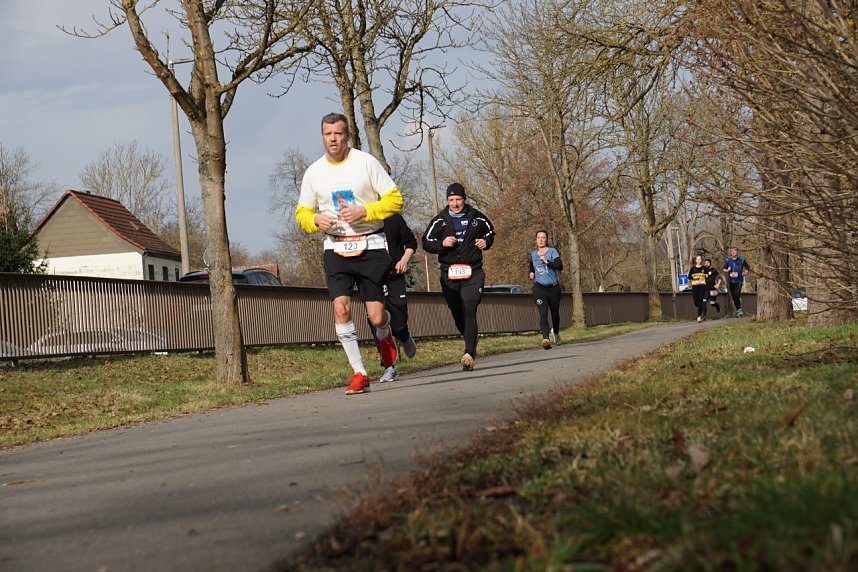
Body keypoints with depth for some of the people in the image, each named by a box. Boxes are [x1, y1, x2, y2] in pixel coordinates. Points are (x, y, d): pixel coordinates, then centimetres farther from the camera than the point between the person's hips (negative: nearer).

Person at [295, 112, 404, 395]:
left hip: (370, 246, -2)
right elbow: (302, 213, 15)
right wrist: (316, 220, -8)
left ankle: (385, 336, 34)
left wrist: (363, 212, -17)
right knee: (341, 308, -16)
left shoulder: (366, 162, -2)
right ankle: (359, 373, -6)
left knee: (376, 317, -5)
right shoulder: (314, 172, 7)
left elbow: (395, 200, -2)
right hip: (335, 248, 2)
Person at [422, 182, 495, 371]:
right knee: (457, 315, 9)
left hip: (472, 272, -2)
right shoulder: (439, 221, 4)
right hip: (449, 274, 2)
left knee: (469, 312, -16)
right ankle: (471, 345, 32)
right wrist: (442, 244, -10)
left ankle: (469, 354, -20)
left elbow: (490, 232, 24)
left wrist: (486, 242, 3)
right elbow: (426, 242, 8)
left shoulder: (477, 218, 6)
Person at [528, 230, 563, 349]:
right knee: (543, 313, -18)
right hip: (539, 288, 1)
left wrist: (547, 261, -25)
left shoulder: (552, 252, -3)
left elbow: (560, 266, -17)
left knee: (555, 313, 14)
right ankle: (546, 339, -33)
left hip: (553, 287, -1)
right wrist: (531, 273, 11)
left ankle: (555, 332, 45)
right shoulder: (533, 254, 10)